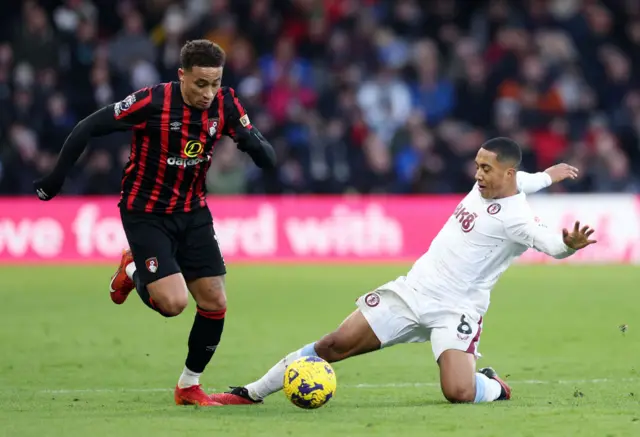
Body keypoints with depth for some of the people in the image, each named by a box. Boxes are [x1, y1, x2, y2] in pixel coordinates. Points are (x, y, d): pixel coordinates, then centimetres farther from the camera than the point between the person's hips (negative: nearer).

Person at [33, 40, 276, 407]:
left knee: (215, 303, 1)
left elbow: (267, 158, -7)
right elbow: (89, 128, -16)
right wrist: (57, 178, -13)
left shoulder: (225, 104, -10)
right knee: (173, 302, -17)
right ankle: (133, 273, 18)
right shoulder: (153, 102, -24)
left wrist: (255, 144, -31)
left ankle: (190, 386, 21)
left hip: (193, 211, 5)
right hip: (146, 214, -5)